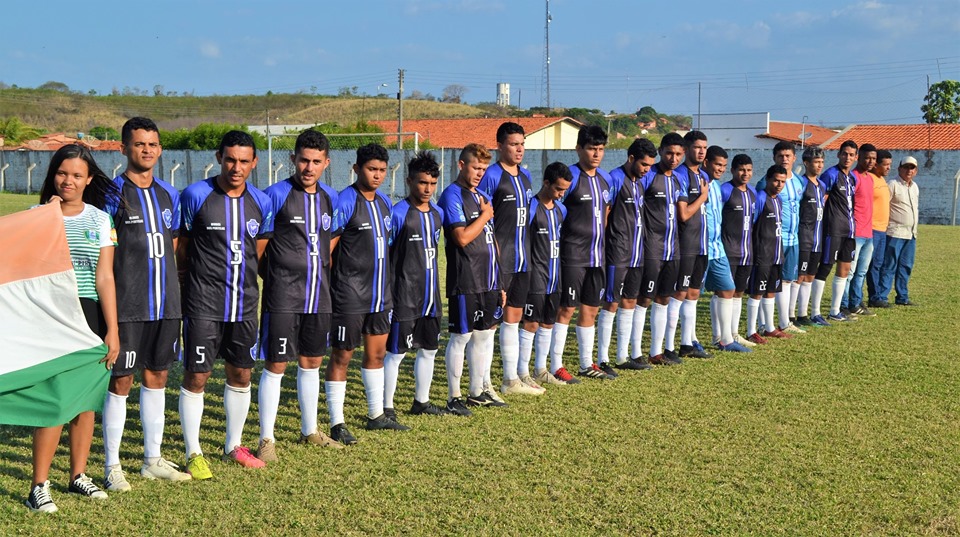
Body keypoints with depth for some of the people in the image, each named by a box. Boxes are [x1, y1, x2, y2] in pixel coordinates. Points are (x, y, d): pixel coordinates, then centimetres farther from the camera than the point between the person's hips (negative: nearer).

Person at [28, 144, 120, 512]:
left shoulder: (100, 219, 6)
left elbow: (105, 277, 3)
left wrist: (112, 330, -2)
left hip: (90, 315, 2)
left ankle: (78, 475, 21)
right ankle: (39, 486, -1)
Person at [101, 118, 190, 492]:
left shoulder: (169, 194, 11)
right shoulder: (113, 193, -7)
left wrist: (169, 286, 13)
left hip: (166, 303, 6)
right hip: (127, 306, -6)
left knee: (157, 377, 13)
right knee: (120, 381, 0)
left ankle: (153, 460, 25)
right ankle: (112, 466, 11)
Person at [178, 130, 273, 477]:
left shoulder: (261, 202, 4)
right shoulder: (195, 196, -8)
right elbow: (179, 247, 0)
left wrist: (239, 282, 12)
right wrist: (192, 288, 5)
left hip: (245, 304, 4)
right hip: (203, 305, -4)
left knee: (241, 375, 12)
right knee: (196, 377, -1)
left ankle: (234, 446, 29)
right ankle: (193, 453, 12)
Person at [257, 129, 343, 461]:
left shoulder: (330, 198, 9)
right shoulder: (276, 194, -9)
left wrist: (323, 278, 15)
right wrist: (275, 278, -5)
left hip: (319, 296, 6)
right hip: (283, 298, -6)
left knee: (311, 363, 15)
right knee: (275, 366, -2)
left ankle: (310, 431, 28)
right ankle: (267, 439, 7)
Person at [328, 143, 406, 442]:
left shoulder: (384, 202, 11)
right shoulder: (345, 201, -13)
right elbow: (326, 246, -14)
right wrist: (330, 286, -15)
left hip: (380, 294, 8)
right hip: (349, 296, -8)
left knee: (377, 352, 15)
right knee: (342, 356, 0)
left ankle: (377, 416, 28)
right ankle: (337, 424, 7)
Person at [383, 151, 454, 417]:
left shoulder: (438, 213, 9)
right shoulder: (398, 214, -13)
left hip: (430, 296, 7)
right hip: (404, 297, -7)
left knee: (429, 349, 15)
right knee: (396, 352, -2)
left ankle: (421, 402, 29)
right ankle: (387, 408, 8)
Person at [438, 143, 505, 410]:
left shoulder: (483, 197, 16)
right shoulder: (452, 196, -9)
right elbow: (462, 237, -21)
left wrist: (498, 283, 17)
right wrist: (485, 215, -7)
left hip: (488, 282, 8)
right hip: (465, 283, -8)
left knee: (484, 334, 13)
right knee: (461, 337, -2)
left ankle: (477, 392, 25)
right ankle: (453, 396, 8)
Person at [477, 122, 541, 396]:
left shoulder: (525, 176, 14)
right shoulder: (491, 176, -11)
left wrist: (525, 250, 19)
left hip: (521, 258, 8)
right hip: (498, 260, -8)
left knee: (514, 317, 14)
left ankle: (512, 379, 24)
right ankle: (484, 384, 3)